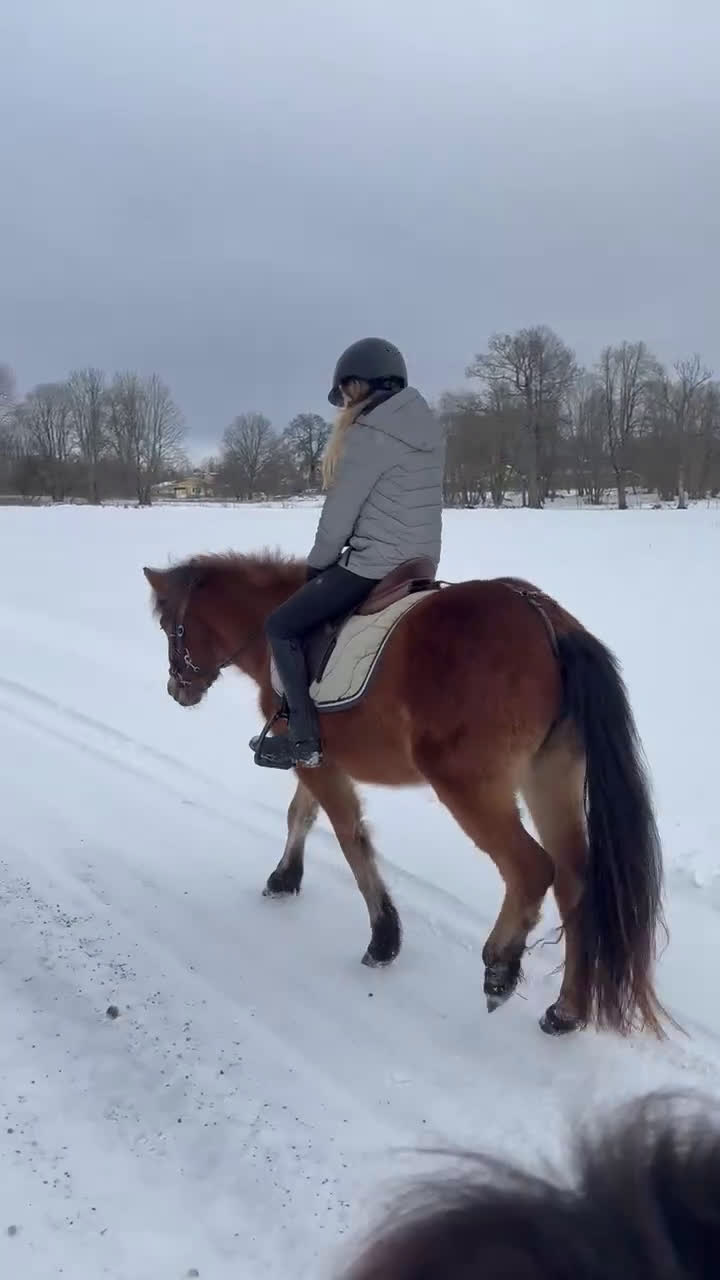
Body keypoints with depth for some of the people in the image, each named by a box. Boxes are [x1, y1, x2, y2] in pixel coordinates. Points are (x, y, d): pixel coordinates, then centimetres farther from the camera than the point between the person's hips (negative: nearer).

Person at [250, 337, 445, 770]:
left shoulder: (368, 434, -17)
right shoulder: (428, 427, 9)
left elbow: (340, 512, -13)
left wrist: (317, 562, 4)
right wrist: (337, 562, 18)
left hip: (375, 567, -9)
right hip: (420, 563, 9)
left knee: (282, 626, 3)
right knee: (315, 606, 31)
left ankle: (305, 742, 2)